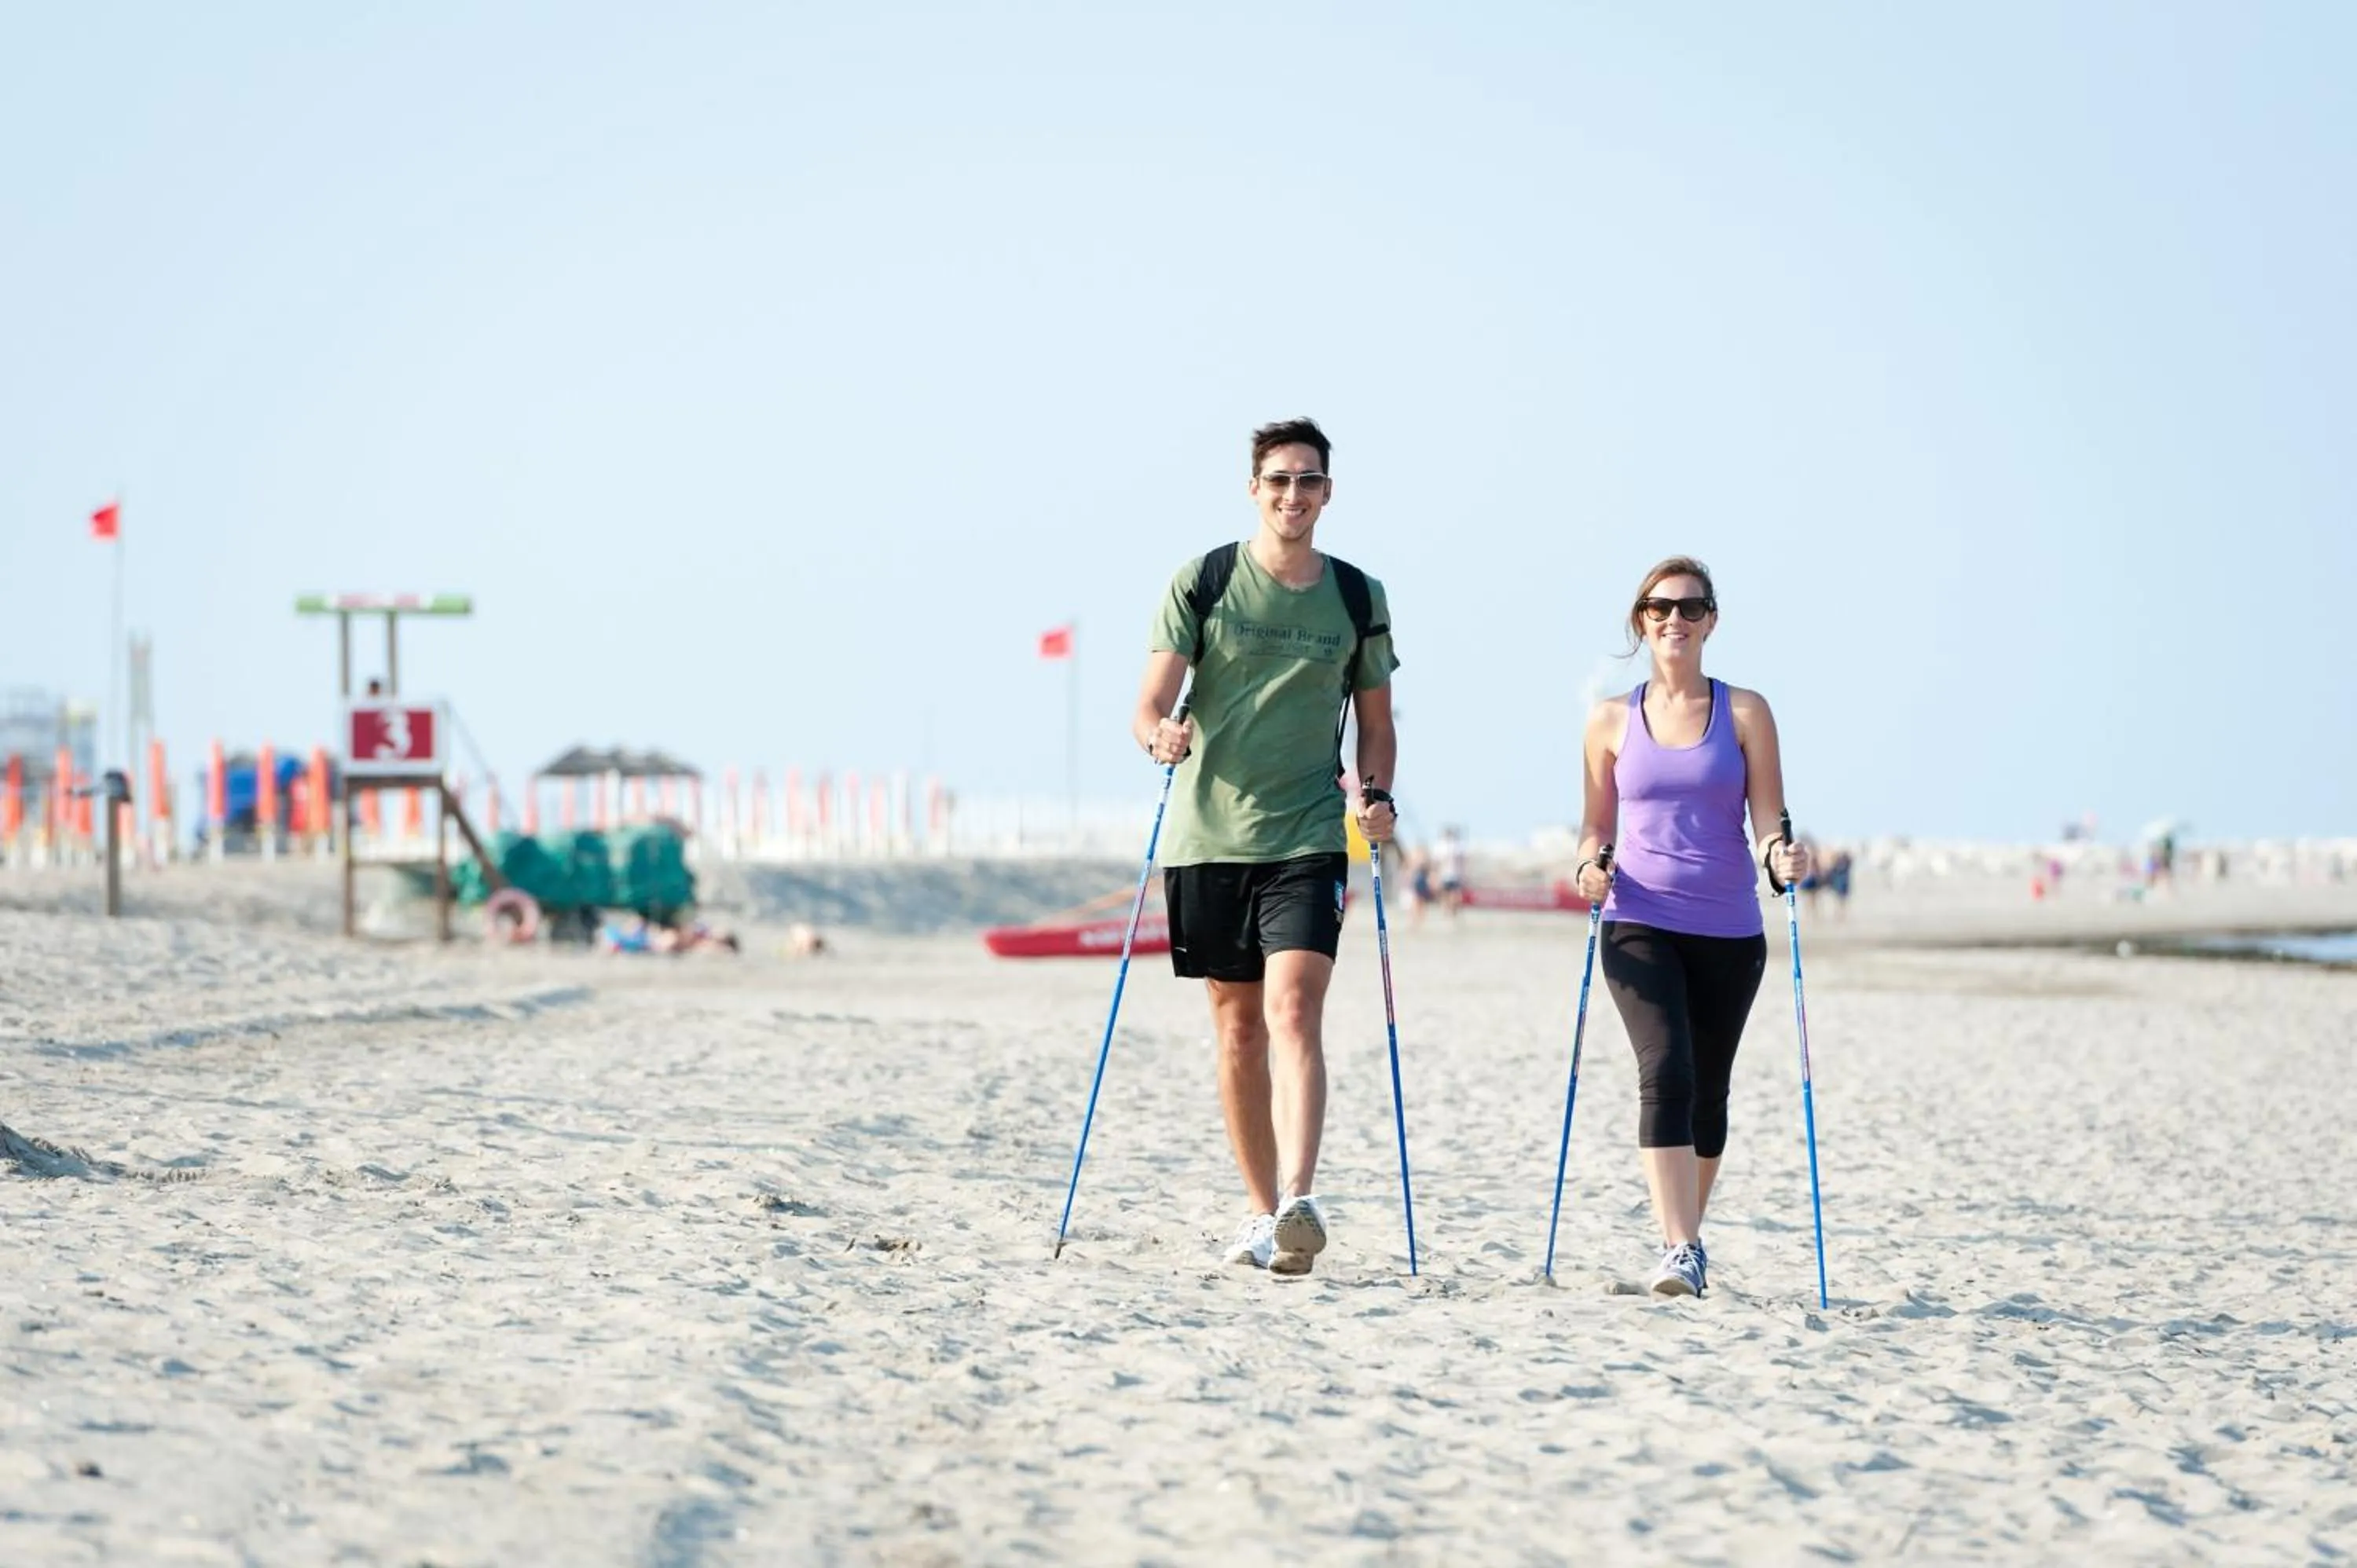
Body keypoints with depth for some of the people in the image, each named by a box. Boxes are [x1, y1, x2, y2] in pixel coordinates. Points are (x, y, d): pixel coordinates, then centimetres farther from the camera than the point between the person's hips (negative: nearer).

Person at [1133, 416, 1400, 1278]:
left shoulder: (1357, 597, 7)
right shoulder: (1203, 582, 2)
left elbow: (1376, 722, 15)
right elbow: (1149, 706, -3)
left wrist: (1376, 796, -4)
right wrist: (1162, 736, -26)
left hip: (1309, 835, -1)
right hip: (1208, 833, 1)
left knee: (1294, 1007, -17)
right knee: (1237, 1024, 8)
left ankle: (1299, 1203, -28)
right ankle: (1262, 1212, 19)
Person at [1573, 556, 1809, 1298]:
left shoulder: (1744, 712, 3)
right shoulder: (1612, 721, 6)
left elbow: (1766, 819, -1)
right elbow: (1598, 823, 13)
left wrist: (1780, 856, -22)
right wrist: (1591, 864, -8)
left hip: (1729, 931, 1)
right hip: (1641, 925, -1)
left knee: (1708, 1091, 11)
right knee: (1665, 1070, -19)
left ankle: (1686, 1236, 30)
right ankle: (1679, 1248, -25)